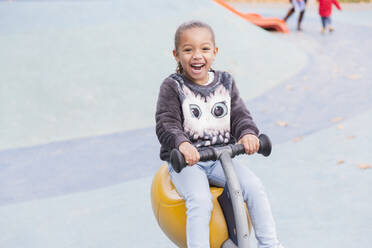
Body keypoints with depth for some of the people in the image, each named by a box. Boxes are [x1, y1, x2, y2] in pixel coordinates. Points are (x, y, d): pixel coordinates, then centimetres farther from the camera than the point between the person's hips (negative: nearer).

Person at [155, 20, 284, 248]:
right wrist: (182, 143, -36)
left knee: (254, 187, -16)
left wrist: (248, 133, -20)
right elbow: (166, 124, -14)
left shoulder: (226, 83, 8)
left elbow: (240, 115, 5)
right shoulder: (172, 87, -5)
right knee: (200, 201, -30)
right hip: (186, 161, -4)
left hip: (220, 157, 4)